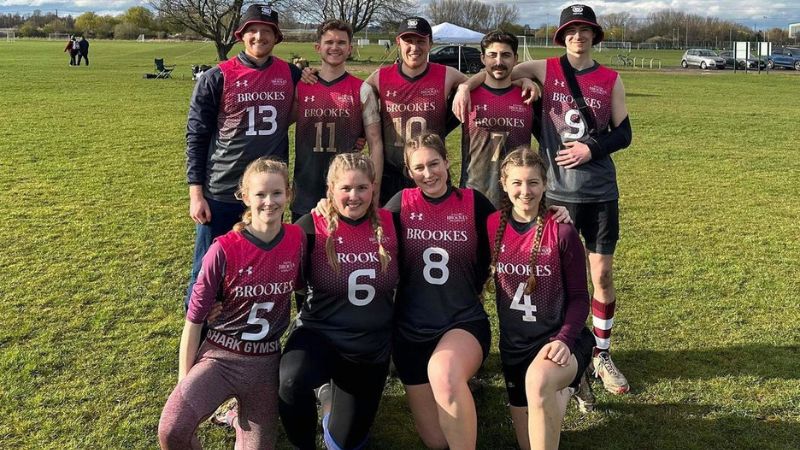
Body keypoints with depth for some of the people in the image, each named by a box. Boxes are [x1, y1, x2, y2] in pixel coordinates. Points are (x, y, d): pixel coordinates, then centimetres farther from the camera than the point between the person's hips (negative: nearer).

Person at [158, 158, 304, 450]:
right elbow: (195, 318, -7)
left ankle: (239, 417, 38)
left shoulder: (298, 239, -7)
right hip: (219, 356, -3)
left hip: (265, 363, 3)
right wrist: (185, 381, -5)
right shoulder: (224, 250, -16)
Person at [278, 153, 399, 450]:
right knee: (292, 381, -37)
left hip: (372, 349, 3)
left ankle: (335, 396, 47)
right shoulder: (312, 227, -12)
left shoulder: (390, 224, -6)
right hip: (320, 335, -2)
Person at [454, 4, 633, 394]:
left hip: (601, 192, 1)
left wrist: (592, 148, -10)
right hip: (557, 192, -1)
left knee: (602, 274, 5)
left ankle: (602, 356, 20)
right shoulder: (545, 70, 3)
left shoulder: (610, 80, 5)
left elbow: (623, 133, 7)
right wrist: (465, 86, -9)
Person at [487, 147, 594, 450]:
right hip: (514, 343, 4)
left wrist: (563, 339, -24)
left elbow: (579, 297, -9)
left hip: (559, 338, -4)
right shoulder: (492, 226, -4)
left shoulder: (562, 231, -14)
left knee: (539, 379, -41)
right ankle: (558, 391, 41)